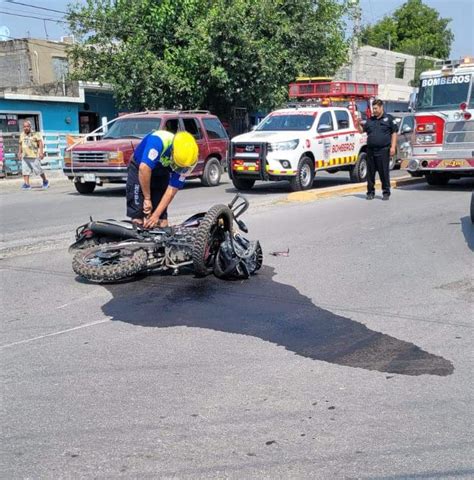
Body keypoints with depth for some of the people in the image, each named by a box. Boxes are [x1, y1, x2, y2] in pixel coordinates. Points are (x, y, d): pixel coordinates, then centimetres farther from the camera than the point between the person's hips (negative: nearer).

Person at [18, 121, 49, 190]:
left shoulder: (35, 134, -4)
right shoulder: (22, 134, 15)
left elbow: (40, 143, -9)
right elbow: (20, 144, 25)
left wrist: (41, 152, -18)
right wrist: (19, 153, 20)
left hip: (34, 156, -5)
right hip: (25, 156, 6)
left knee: (38, 170, -1)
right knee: (25, 170, -2)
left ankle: (45, 181, 20)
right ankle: (27, 184, -1)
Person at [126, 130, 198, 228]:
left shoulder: (184, 160, -22)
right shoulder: (159, 140, -36)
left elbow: (172, 190, -20)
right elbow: (144, 168, -38)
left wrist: (156, 215, -23)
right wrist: (147, 198, -30)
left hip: (161, 174, 3)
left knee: (162, 218, -3)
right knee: (138, 218, -13)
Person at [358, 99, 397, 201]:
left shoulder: (389, 118, 5)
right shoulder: (370, 120, 16)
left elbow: (394, 133, 2)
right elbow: (362, 130, 16)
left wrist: (393, 147, -7)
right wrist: (358, 124, -4)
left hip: (383, 150, -4)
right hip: (370, 150, 4)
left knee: (384, 172, -1)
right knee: (370, 172, 5)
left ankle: (386, 192, 8)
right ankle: (370, 192, 14)